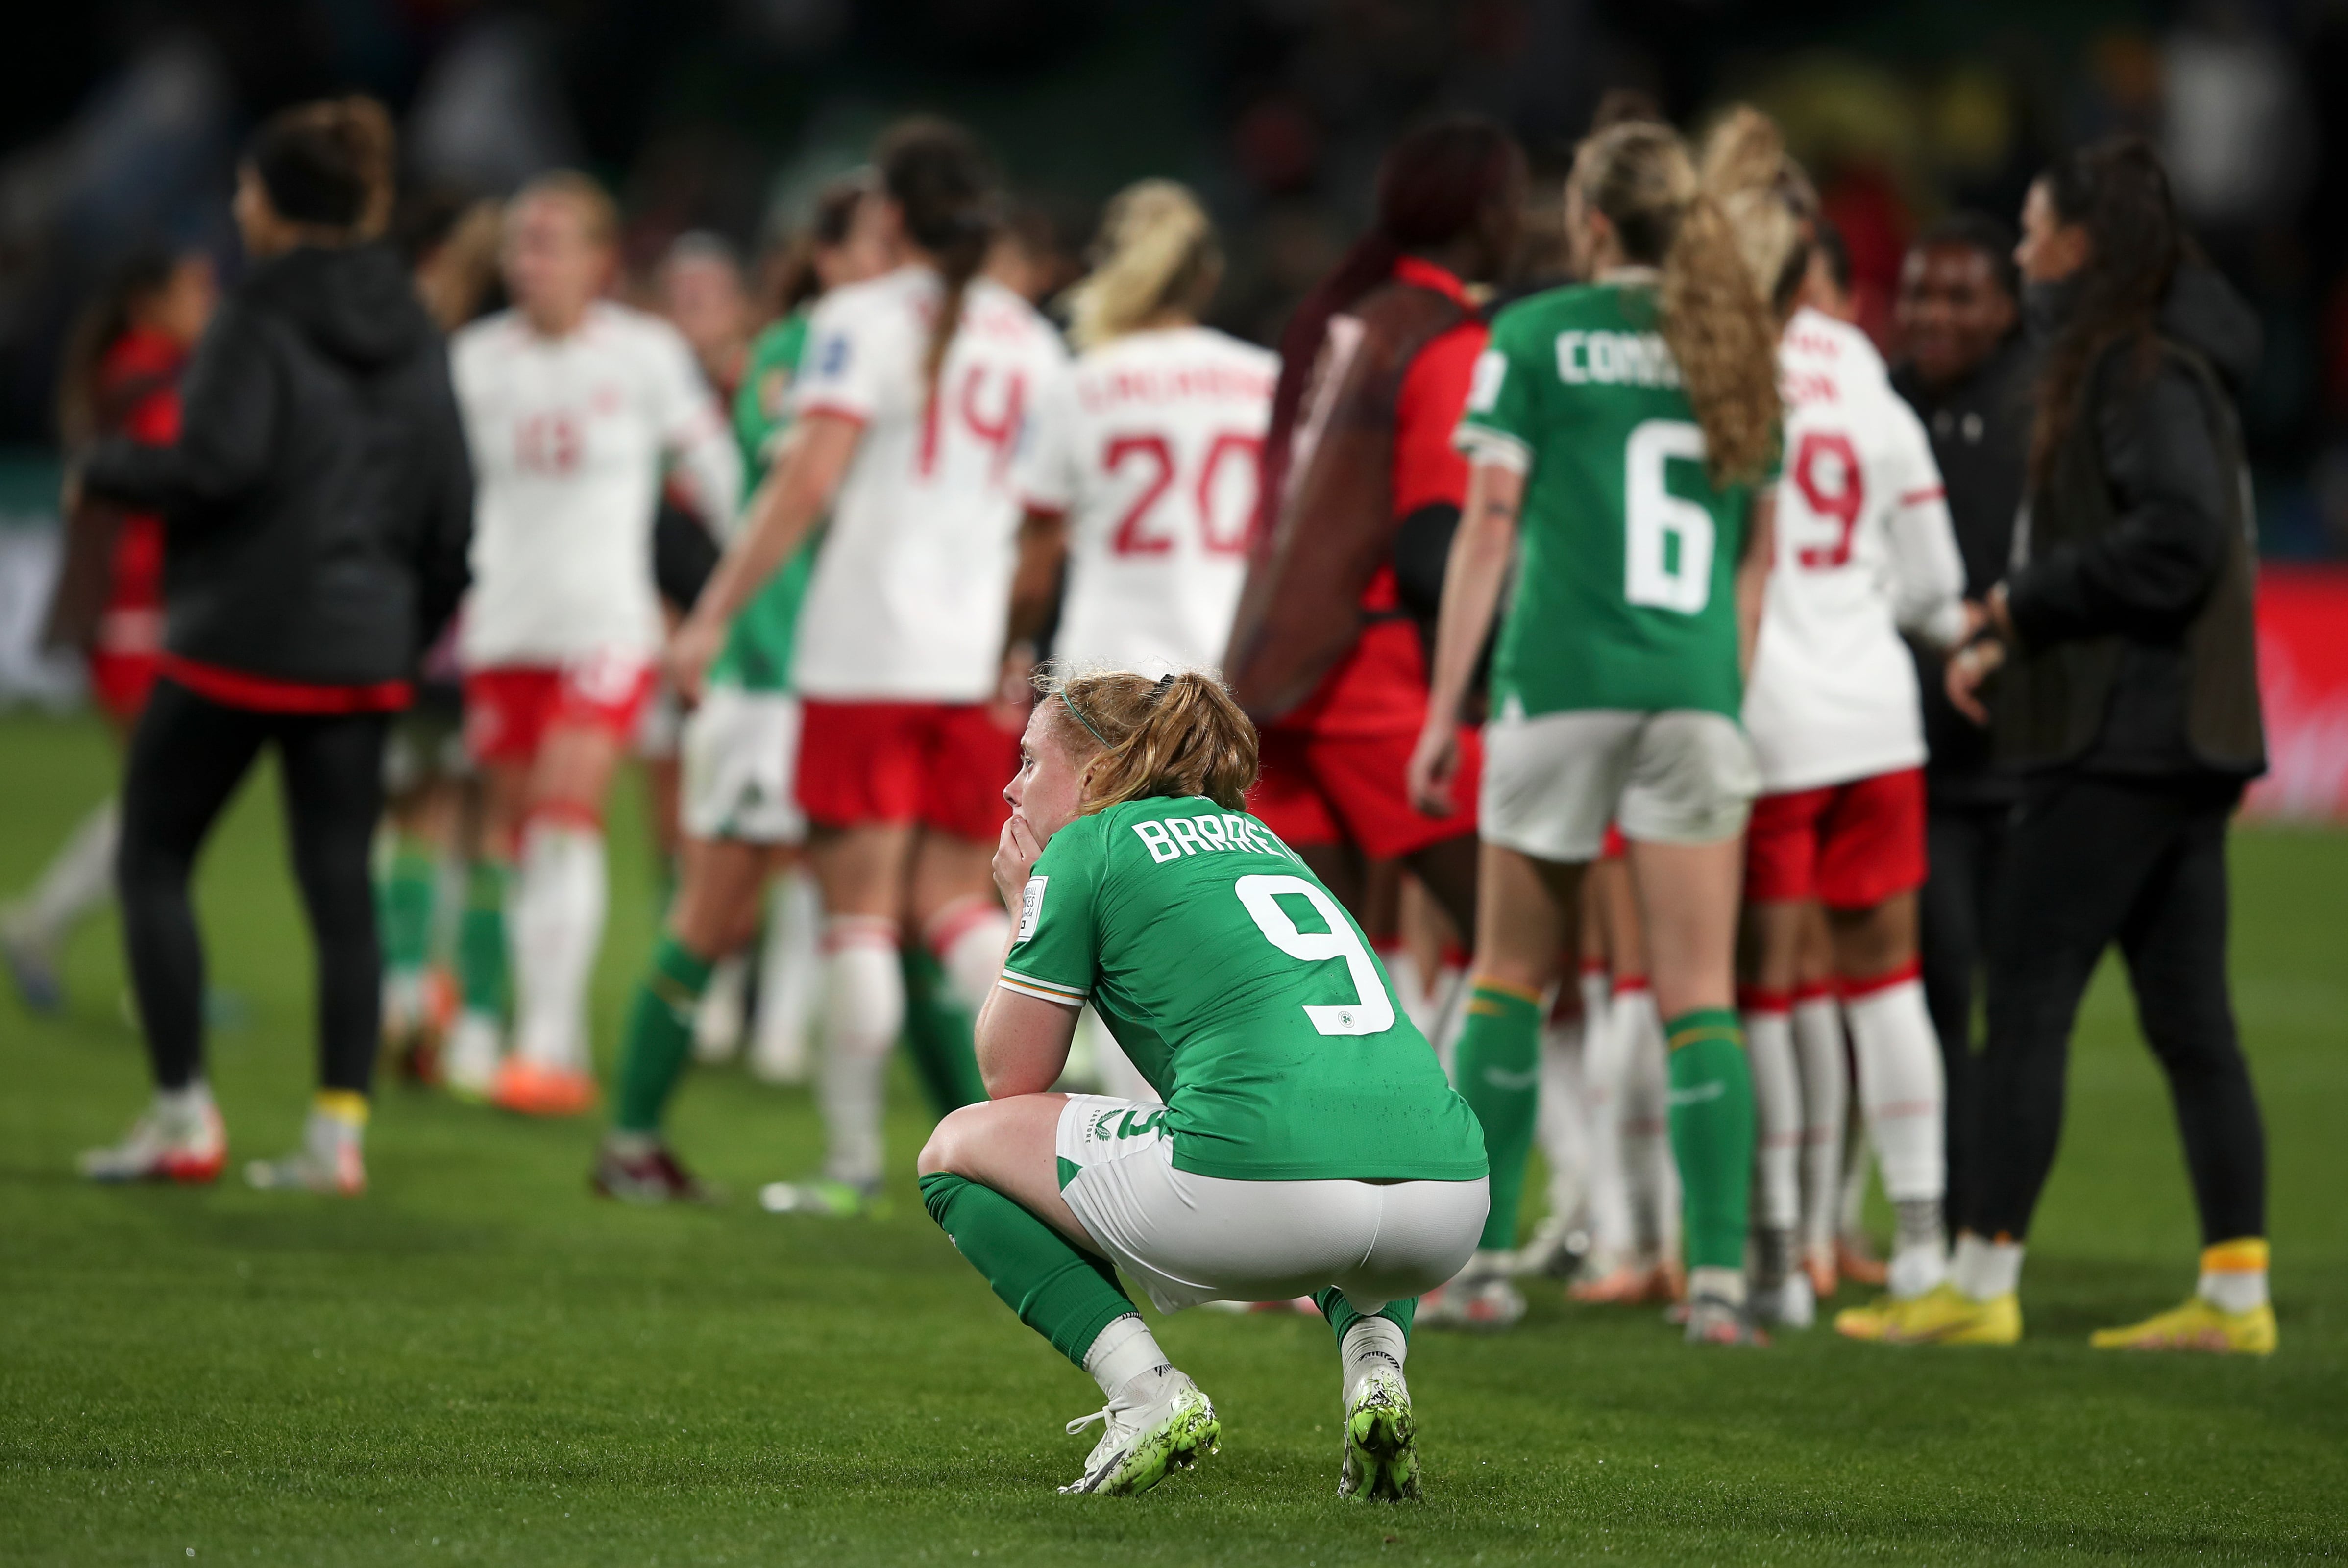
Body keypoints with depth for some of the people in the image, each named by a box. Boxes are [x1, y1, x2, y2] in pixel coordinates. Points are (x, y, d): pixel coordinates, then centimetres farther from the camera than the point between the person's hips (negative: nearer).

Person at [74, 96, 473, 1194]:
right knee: (340, 885, 7)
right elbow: (450, 506, 12)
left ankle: (183, 1117, 3)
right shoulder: (411, 337, 10)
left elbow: (217, 464, -22)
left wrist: (105, 469, -6)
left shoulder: (259, 321, -11)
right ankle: (339, 1128, 2)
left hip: (236, 644, -6)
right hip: (359, 654, 6)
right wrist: (415, 634, 20)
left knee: (152, 862, 6)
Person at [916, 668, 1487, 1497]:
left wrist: (1024, 912, 29)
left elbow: (1012, 1079, 15)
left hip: (1262, 1187, -6)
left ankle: (1146, 1392, -1)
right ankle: (1375, 1370, 13)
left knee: (957, 1149, 17)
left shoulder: (1084, 848, 11)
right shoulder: (1256, 836, 30)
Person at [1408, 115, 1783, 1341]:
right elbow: (1758, 553, 15)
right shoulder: (1737, 349, 12)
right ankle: (1719, 1277, -7)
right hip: (1697, 690, 3)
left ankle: (1482, 1261, 11)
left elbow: (1488, 527, -2)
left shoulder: (1534, 338, 0)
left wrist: (1444, 706, 1)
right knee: (1698, 996, 1)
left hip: (1561, 683, -3)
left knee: (1511, 975, 10)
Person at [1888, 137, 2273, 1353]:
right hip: (2178, 740, 10)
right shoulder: (2134, 363, 17)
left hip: (2126, 740, -10)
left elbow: (2179, 537, -23)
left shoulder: (2145, 371, -13)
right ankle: (2235, 1292, 7)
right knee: (2189, 1017, 8)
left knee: (2025, 1001, -6)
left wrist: (2029, 600, -13)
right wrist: (2013, 645, 12)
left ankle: (1981, 1283, -4)